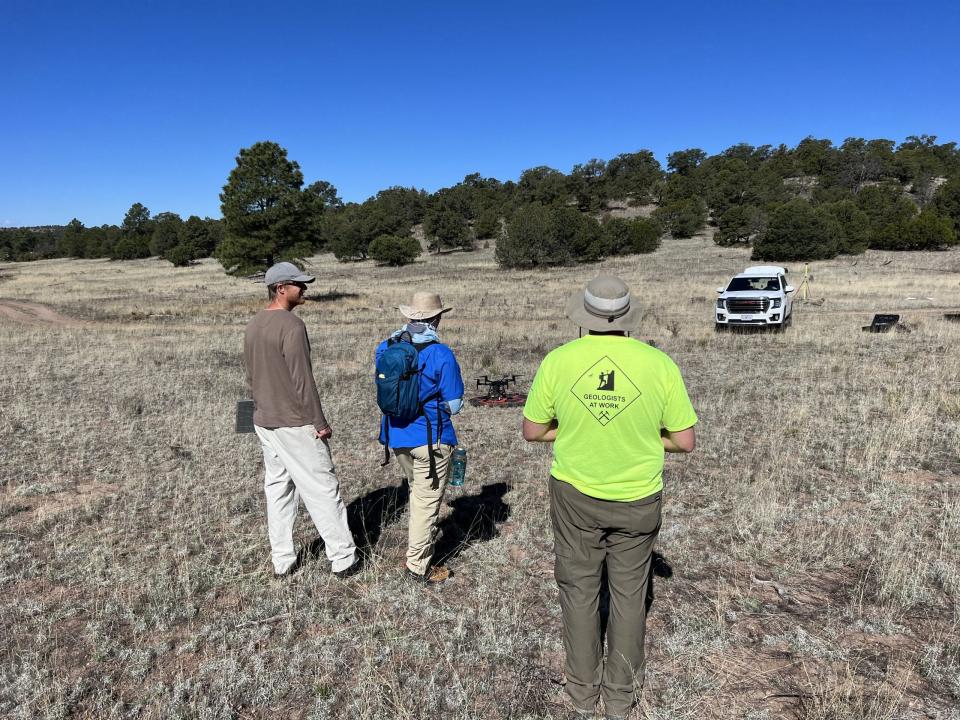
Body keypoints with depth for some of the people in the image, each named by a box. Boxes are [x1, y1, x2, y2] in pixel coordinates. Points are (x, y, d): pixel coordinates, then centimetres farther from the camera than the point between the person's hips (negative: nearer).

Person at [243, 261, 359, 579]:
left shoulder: (252, 326, 8)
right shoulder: (291, 325, -18)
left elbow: (251, 376, 15)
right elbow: (302, 380, -20)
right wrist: (319, 422, -13)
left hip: (264, 422, 8)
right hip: (295, 424, -8)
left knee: (277, 488, 14)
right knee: (322, 488, 1)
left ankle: (282, 560, 23)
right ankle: (343, 558, 9)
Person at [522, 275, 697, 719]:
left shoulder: (557, 361, -14)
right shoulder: (659, 364, -14)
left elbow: (532, 432, -5)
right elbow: (685, 441, -8)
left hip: (575, 494, 0)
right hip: (637, 499, 0)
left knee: (579, 590, 17)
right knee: (629, 593, 17)